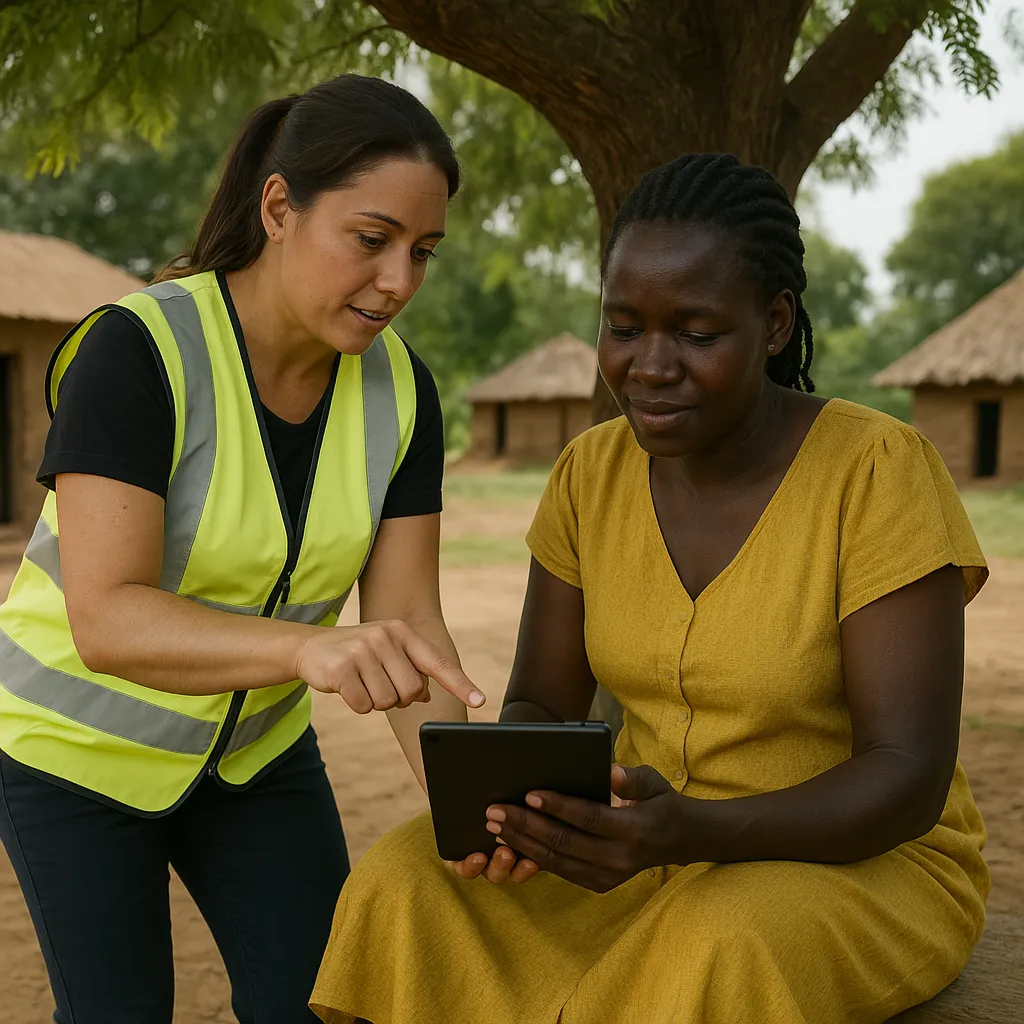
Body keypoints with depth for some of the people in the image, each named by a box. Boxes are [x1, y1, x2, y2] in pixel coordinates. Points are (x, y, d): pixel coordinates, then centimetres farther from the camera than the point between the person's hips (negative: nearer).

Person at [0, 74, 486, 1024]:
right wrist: (311, 647, -54)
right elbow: (106, 620, -37)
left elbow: (406, 621, -14)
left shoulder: (399, 389, -12)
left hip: (254, 741, 4)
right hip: (79, 743, -4)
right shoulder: (135, 348, -28)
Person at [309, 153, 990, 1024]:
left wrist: (692, 831, -38)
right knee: (403, 892, -20)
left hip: (871, 867, -4)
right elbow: (540, 707, 2)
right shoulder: (590, 475, -2)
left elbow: (910, 780, -21)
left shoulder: (881, 470, -18)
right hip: (650, 855, 5)